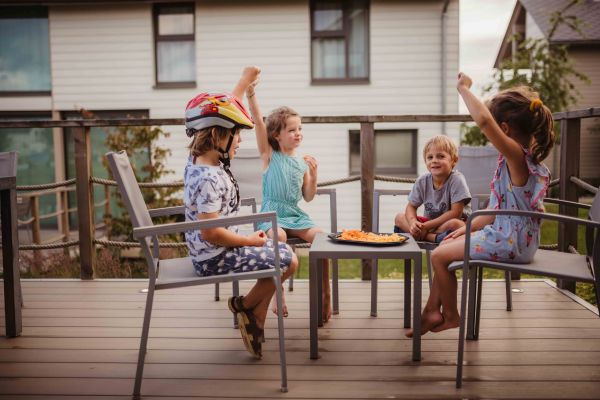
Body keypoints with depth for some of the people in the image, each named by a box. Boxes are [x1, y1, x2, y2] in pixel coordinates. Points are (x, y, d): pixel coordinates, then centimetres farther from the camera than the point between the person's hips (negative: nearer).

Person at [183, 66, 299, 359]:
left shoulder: (201, 159, 2)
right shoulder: (208, 178, -27)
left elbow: (224, 111, 13)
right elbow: (210, 232, -30)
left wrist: (245, 81, 21)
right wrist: (250, 241, -17)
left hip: (217, 250, 10)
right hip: (215, 258, -10)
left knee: (280, 249, 18)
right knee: (288, 260, -6)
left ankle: (254, 324, 20)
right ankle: (245, 305, 15)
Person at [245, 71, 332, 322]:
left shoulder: (303, 163, 11)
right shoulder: (269, 155, 2)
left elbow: (308, 197, 12)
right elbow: (258, 123, -11)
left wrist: (313, 174, -5)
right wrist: (251, 95, -23)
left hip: (296, 214, 4)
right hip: (272, 212, -3)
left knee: (320, 235, -24)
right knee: (278, 236, -36)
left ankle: (325, 292, -15)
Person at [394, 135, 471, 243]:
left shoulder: (456, 179, -19)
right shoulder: (422, 181, -4)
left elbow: (455, 213, -22)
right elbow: (411, 206, 3)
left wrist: (426, 226, -23)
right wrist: (413, 222, -22)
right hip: (430, 223, 6)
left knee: (454, 224, -39)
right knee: (399, 217, -9)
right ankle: (433, 237, -25)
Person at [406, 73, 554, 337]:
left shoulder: (516, 154, -23)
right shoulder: (527, 157, 9)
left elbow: (483, 120, -41)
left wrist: (464, 88, -26)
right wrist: (469, 226, 14)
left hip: (511, 243, -10)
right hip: (507, 234, 10)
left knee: (439, 255, -2)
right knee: (447, 246, 18)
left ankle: (451, 316, 16)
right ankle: (433, 310, 19)